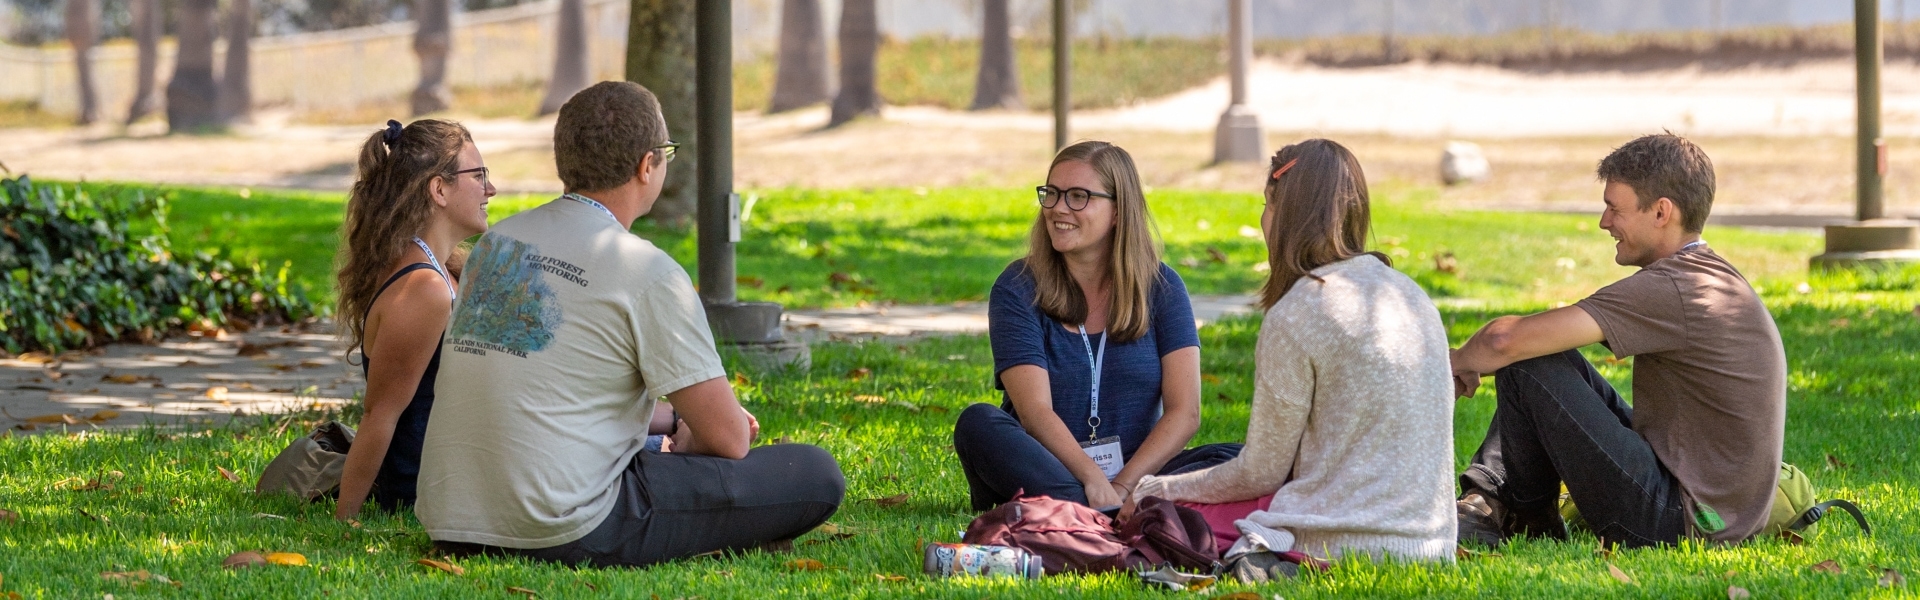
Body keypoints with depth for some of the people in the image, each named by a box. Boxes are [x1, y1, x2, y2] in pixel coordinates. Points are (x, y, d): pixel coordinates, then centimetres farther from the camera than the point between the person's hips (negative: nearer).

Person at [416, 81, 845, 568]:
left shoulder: (496, 240, 13)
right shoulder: (646, 271, -9)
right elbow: (729, 440, -5)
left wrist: (672, 422, 31)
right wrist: (688, 436, 18)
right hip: (564, 534, -8)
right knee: (817, 476, -4)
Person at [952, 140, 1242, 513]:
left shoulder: (1161, 287, 3)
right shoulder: (1018, 288, -2)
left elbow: (1184, 412, -5)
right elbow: (1035, 412, -14)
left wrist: (1122, 487, -20)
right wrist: (1092, 480, -30)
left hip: (1137, 473, 2)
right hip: (1045, 474, -1)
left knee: (1235, 460, -25)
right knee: (978, 423, -30)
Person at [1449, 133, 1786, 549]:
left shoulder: (1669, 292, -19)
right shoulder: (1720, 279, 12)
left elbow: (1506, 340, -23)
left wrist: (1460, 361, -2)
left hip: (1678, 521, -10)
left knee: (1525, 365, -10)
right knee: (1549, 361, 16)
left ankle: (1530, 517, 11)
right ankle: (1484, 502, 10)